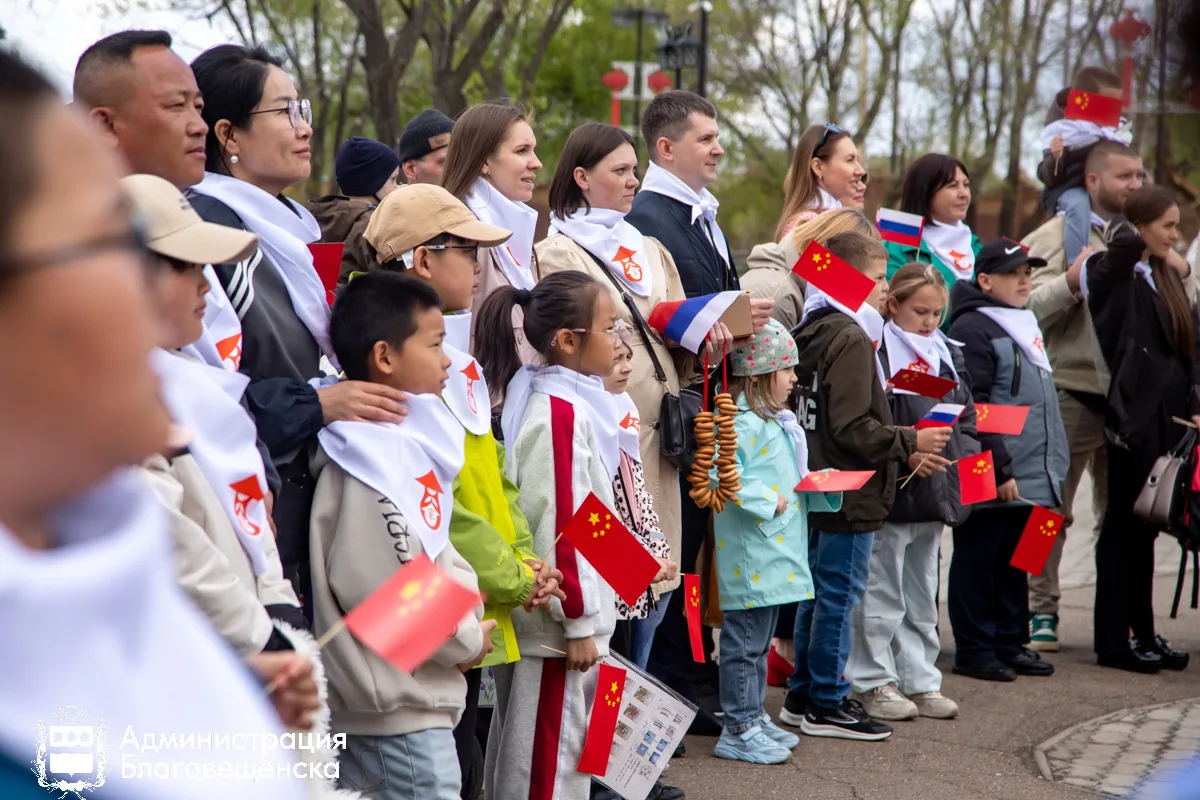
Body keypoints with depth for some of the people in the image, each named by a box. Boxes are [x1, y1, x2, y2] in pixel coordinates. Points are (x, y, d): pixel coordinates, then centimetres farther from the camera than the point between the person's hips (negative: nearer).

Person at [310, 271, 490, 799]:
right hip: (398, 705, -9)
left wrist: (470, 605, 3)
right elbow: (382, 586, -25)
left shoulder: (406, 440, 10)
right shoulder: (368, 459, -19)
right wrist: (466, 639, -12)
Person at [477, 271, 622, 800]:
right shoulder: (559, 414, -19)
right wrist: (579, 622, -18)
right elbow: (558, 527, -22)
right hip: (557, 620, -9)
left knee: (521, 749, 17)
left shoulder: (573, 401, 10)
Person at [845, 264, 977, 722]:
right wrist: (905, 454, -22)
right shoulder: (875, 353, -10)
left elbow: (966, 419, 18)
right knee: (882, 594, 0)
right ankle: (873, 682, 9)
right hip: (890, 492, -7)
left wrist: (964, 457, -1)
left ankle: (919, 681, 22)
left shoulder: (949, 356, 14)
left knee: (922, 595, 14)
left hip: (935, 492, 7)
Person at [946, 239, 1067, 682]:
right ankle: (974, 649, 7)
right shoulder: (971, 328, -12)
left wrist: (1053, 465, 20)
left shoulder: (1024, 323, 18)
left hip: (1028, 474, 9)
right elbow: (973, 409, -18)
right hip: (989, 477, -9)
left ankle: (1011, 642, 22)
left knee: (1015, 560, 14)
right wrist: (999, 469, -20)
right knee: (978, 559, 1)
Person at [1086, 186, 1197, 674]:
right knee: (1123, 525, -3)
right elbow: (1125, 242, -31)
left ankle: (1142, 634, 20)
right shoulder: (1117, 274, -8)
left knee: (1145, 526, 13)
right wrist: (1122, 230, -9)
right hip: (1134, 415, -8)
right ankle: (1113, 641, 2)